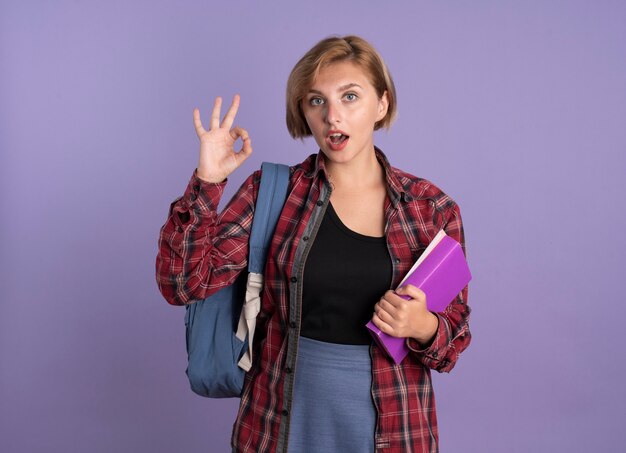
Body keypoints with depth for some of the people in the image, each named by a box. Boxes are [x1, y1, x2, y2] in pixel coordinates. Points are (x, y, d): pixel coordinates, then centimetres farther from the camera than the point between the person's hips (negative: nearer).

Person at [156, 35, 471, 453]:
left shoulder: (432, 208, -5)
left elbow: (456, 334, 2)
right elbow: (183, 284, -11)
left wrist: (424, 327, -20)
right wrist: (206, 182, -20)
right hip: (284, 419, 0)